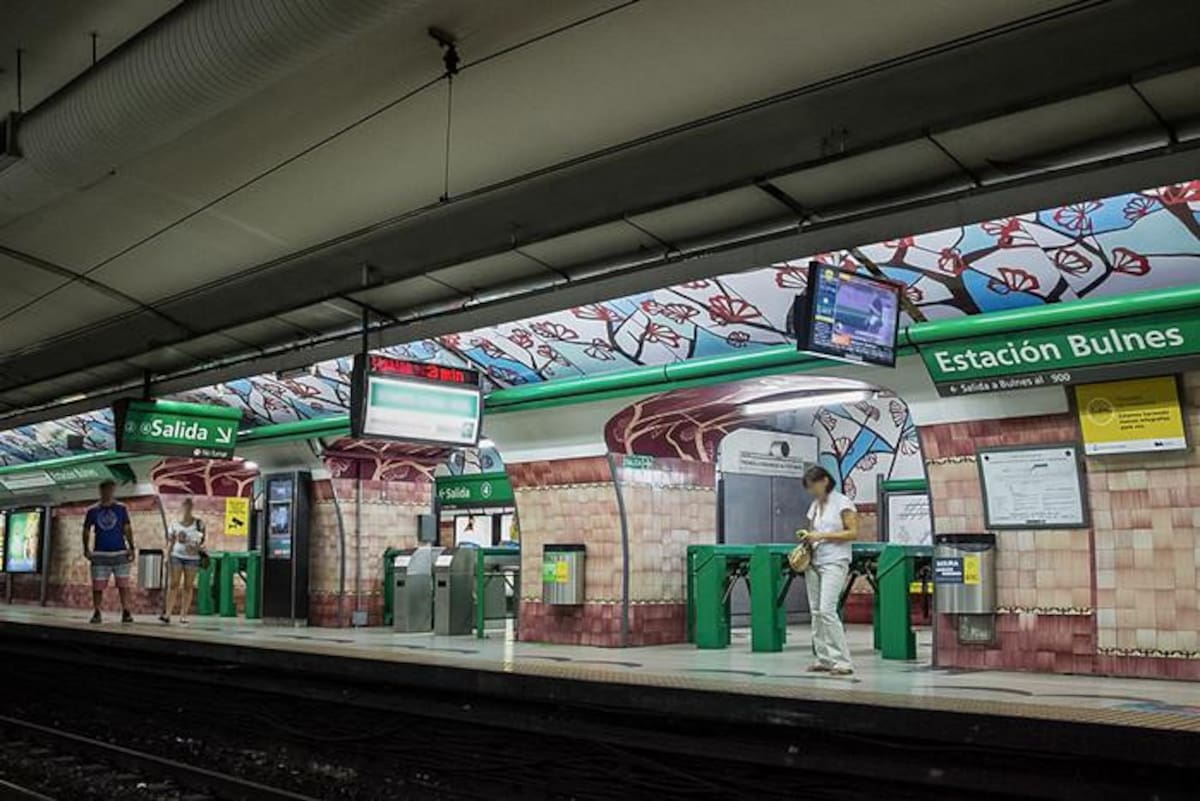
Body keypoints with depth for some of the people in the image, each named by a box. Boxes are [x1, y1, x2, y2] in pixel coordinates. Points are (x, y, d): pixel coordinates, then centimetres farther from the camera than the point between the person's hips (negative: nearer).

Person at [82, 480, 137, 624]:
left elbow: (127, 529, 5)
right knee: (97, 585, 0)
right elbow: (86, 531, 12)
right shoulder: (93, 511, 8)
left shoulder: (121, 509, 7)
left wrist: (131, 547, -3)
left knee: (123, 584, -3)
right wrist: (86, 549, 2)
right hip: (100, 554, 0)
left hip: (120, 553, 0)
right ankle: (96, 613, 10)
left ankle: (126, 612, 1)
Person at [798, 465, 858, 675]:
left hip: (834, 562, -7)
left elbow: (853, 533, -10)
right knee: (816, 611, 4)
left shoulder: (842, 503, -3)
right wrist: (807, 538, 1)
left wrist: (822, 536, -15)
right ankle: (823, 659, 10)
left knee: (827, 610, -16)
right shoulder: (815, 505, 16)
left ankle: (842, 661, -13)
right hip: (814, 562, 7)